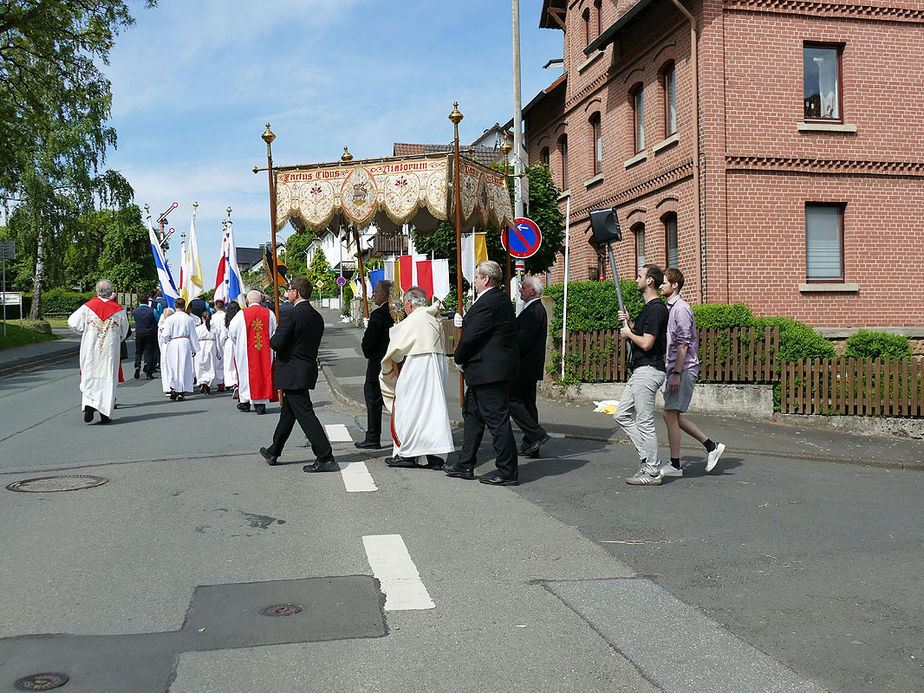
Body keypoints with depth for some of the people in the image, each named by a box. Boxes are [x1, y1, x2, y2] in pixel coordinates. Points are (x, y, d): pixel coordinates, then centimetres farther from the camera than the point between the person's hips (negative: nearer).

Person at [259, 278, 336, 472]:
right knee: (288, 413, 20)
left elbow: (277, 343, -20)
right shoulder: (317, 317, 8)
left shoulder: (291, 315, -17)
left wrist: (271, 339, 4)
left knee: (305, 414, -8)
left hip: (293, 373, -9)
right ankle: (273, 453, 35)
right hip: (308, 367, 9)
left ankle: (326, 458, -10)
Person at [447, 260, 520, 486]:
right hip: (491, 371, 11)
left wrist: (459, 359, -4)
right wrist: (464, 322, 10)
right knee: (472, 414, 18)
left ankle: (507, 473, 3)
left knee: (497, 420, -4)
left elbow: (471, 336, -19)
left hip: (489, 371, -11)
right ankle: (465, 465, 27)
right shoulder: (500, 299, 13)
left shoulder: (488, 302, -19)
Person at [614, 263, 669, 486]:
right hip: (640, 371, 11)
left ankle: (652, 472, 3)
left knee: (645, 422, -5)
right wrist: (629, 324, 11)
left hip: (648, 371, -11)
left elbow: (646, 343, -22)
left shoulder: (656, 309, -16)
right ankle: (648, 458, 16)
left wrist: (628, 333, -6)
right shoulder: (649, 307, 17)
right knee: (622, 415, 13)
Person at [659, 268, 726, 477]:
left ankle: (674, 465, 3)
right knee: (671, 414, 11)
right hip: (674, 369, 10)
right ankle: (711, 446, 19)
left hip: (684, 370, -10)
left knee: (670, 414, -6)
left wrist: (677, 373, -22)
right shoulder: (668, 308, 16)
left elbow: (683, 344, -19)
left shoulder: (681, 308, -13)